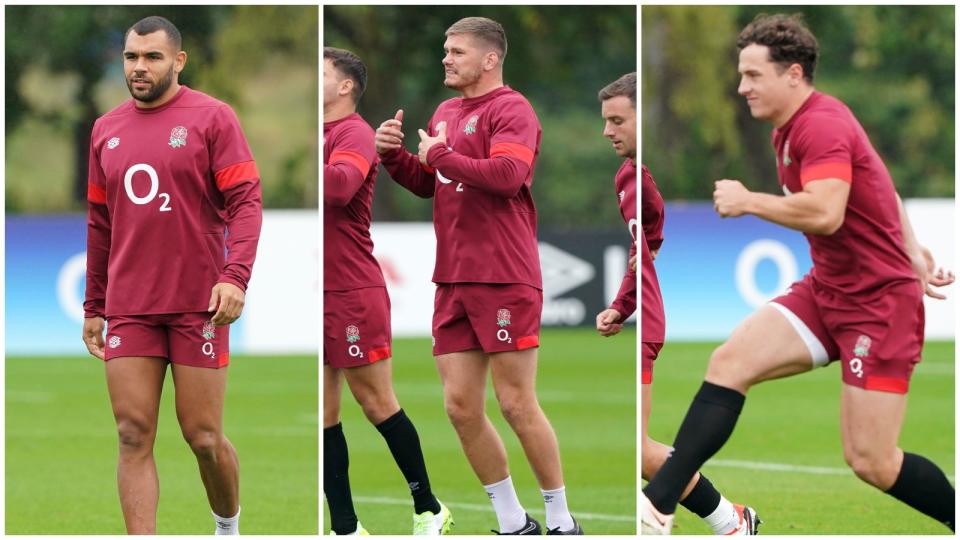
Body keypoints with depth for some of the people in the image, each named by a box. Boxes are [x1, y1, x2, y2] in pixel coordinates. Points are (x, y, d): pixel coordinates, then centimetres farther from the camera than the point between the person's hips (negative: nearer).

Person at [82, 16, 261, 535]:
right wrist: (93, 307, 16)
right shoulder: (106, 130, 12)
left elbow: (245, 201, -7)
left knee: (204, 437, 0)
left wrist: (236, 277, -20)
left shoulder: (212, 117, -2)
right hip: (129, 310, 4)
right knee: (133, 437, -4)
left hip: (198, 305, -4)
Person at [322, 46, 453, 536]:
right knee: (325, 413, 5)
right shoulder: (322, 135, 13)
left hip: (352, 294, -7)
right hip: (318, 292, 7)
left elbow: (340, 185, -29)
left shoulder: (354, 134, -10)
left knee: (376, 403, 1)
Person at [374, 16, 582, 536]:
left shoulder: (510, 108, -8)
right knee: (460, 406, 3)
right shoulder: (445, 113, 16)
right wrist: (394, 154, 5)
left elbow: (508, 174, -24)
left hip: (504, 280, -8)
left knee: (516, 404, -5)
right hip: (453, 280, 8)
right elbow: (427, 182, 23)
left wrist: (441, 154, -14)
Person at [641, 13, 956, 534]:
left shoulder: (822, 125, -20)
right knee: (731, 360, -9)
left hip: (879, 305, -9)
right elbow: (879, 184, 22)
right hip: (826, 291, 9)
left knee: (871, 463, -8)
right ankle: (656, 505, -13)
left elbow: (825, 213, -34)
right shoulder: (790, 129, 10)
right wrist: (911, 250, 21)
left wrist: (747, 201, -20)